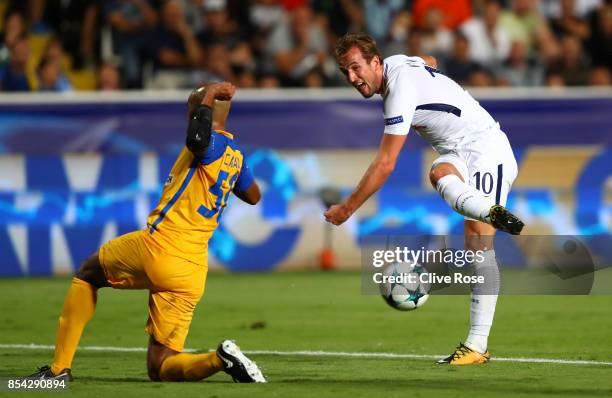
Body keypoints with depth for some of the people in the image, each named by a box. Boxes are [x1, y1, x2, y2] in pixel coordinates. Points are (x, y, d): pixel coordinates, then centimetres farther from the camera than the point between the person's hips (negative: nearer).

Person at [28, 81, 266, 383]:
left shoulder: (212, 144, -9)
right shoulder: (236, 155, 16)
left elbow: (197, 136, -37)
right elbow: (254, 196, 38)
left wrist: (208, 94, -21)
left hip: (157, 248, -7)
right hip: (192, 274, 7)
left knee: (87, 274, 25)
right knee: (160, 368, 9)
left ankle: (59, 368, 17)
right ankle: (219, 359, -21)